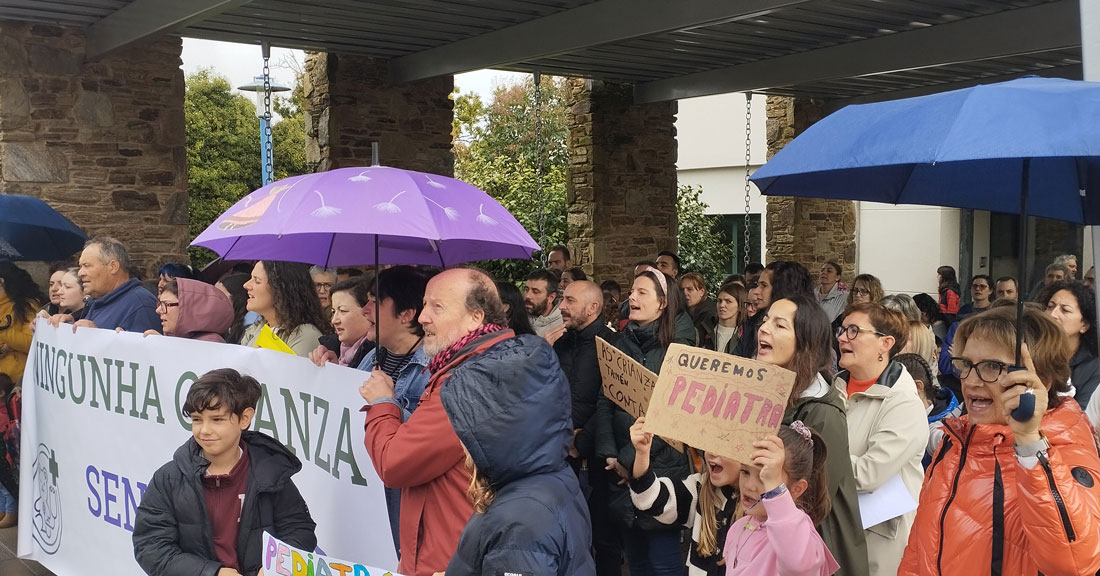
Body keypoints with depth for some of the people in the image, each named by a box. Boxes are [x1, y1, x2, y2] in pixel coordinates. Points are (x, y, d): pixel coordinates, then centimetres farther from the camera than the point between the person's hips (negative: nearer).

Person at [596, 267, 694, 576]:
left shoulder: (677, 346, -9)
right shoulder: (622, 344, 10)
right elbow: (605, 401, 4)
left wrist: (630, 458, -15)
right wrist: (608, 454, -9)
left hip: (661, 466, -6)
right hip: (622, 471, 6)